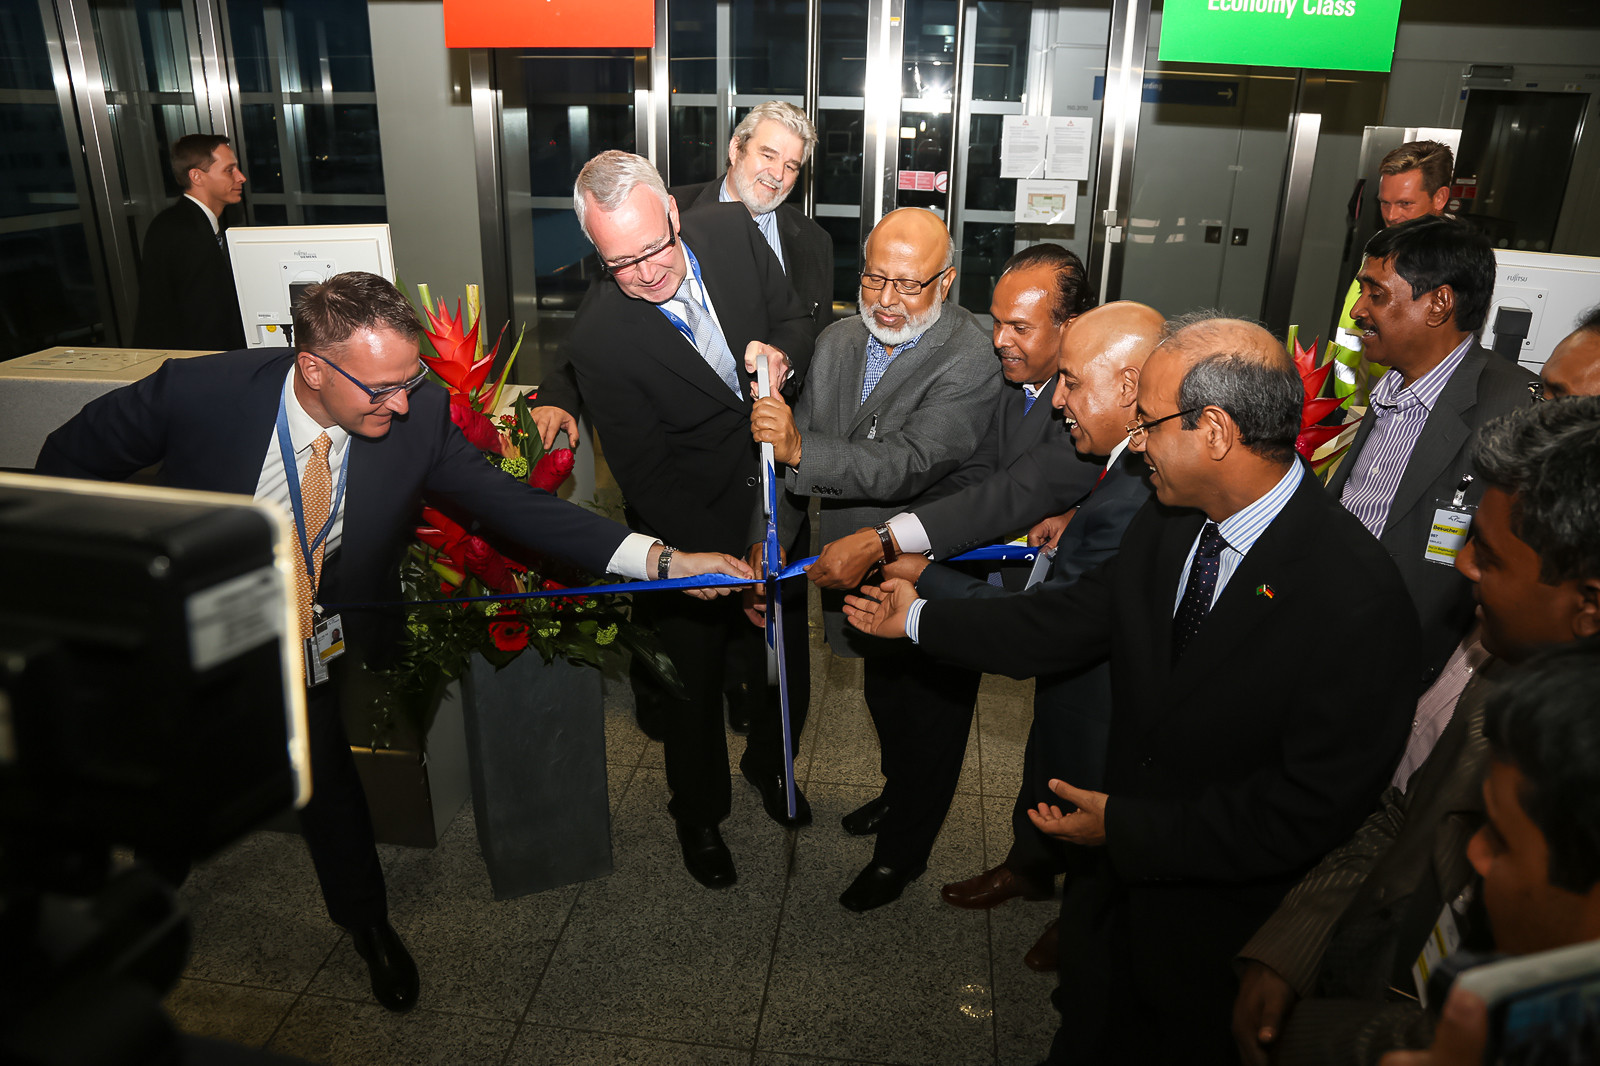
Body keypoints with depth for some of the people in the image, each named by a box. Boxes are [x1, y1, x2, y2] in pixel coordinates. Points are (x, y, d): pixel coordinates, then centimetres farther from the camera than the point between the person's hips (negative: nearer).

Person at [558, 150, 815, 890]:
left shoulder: (732, 230, -13)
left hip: (774, 494, 5)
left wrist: (781, 355, -23)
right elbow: (648, 476, -23)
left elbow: (796, 319, 2)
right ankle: (699, 815, 44)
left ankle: (770, 765, 54)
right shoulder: (598, 341, -26)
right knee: (694, 678, 15)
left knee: (788, 653, 22)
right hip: (690, 525, -4)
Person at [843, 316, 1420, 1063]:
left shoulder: (1357, 596, -30)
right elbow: (1072, 620, 2)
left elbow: (1312, 805, -27)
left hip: (1215, 911, -5)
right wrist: (919, 619, 5)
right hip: (1117, 864, 6)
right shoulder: (1166, 522, -10)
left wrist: (1129, 827, -23)